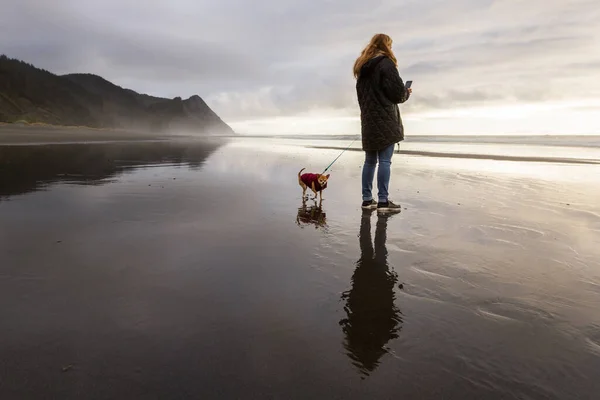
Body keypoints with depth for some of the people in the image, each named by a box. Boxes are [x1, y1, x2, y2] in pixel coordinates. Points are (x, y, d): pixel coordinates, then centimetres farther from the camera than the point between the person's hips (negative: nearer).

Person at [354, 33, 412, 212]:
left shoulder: (362, 66, 18)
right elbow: (397, 92, -11)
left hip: (368, 119, 7)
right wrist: (407, 93, 10)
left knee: (370, 160, 9)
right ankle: (383, 201, -8)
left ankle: (367, 199, 10)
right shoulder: (386, 63, -5)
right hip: (385, 120, -7)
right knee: (385, 160, -7)